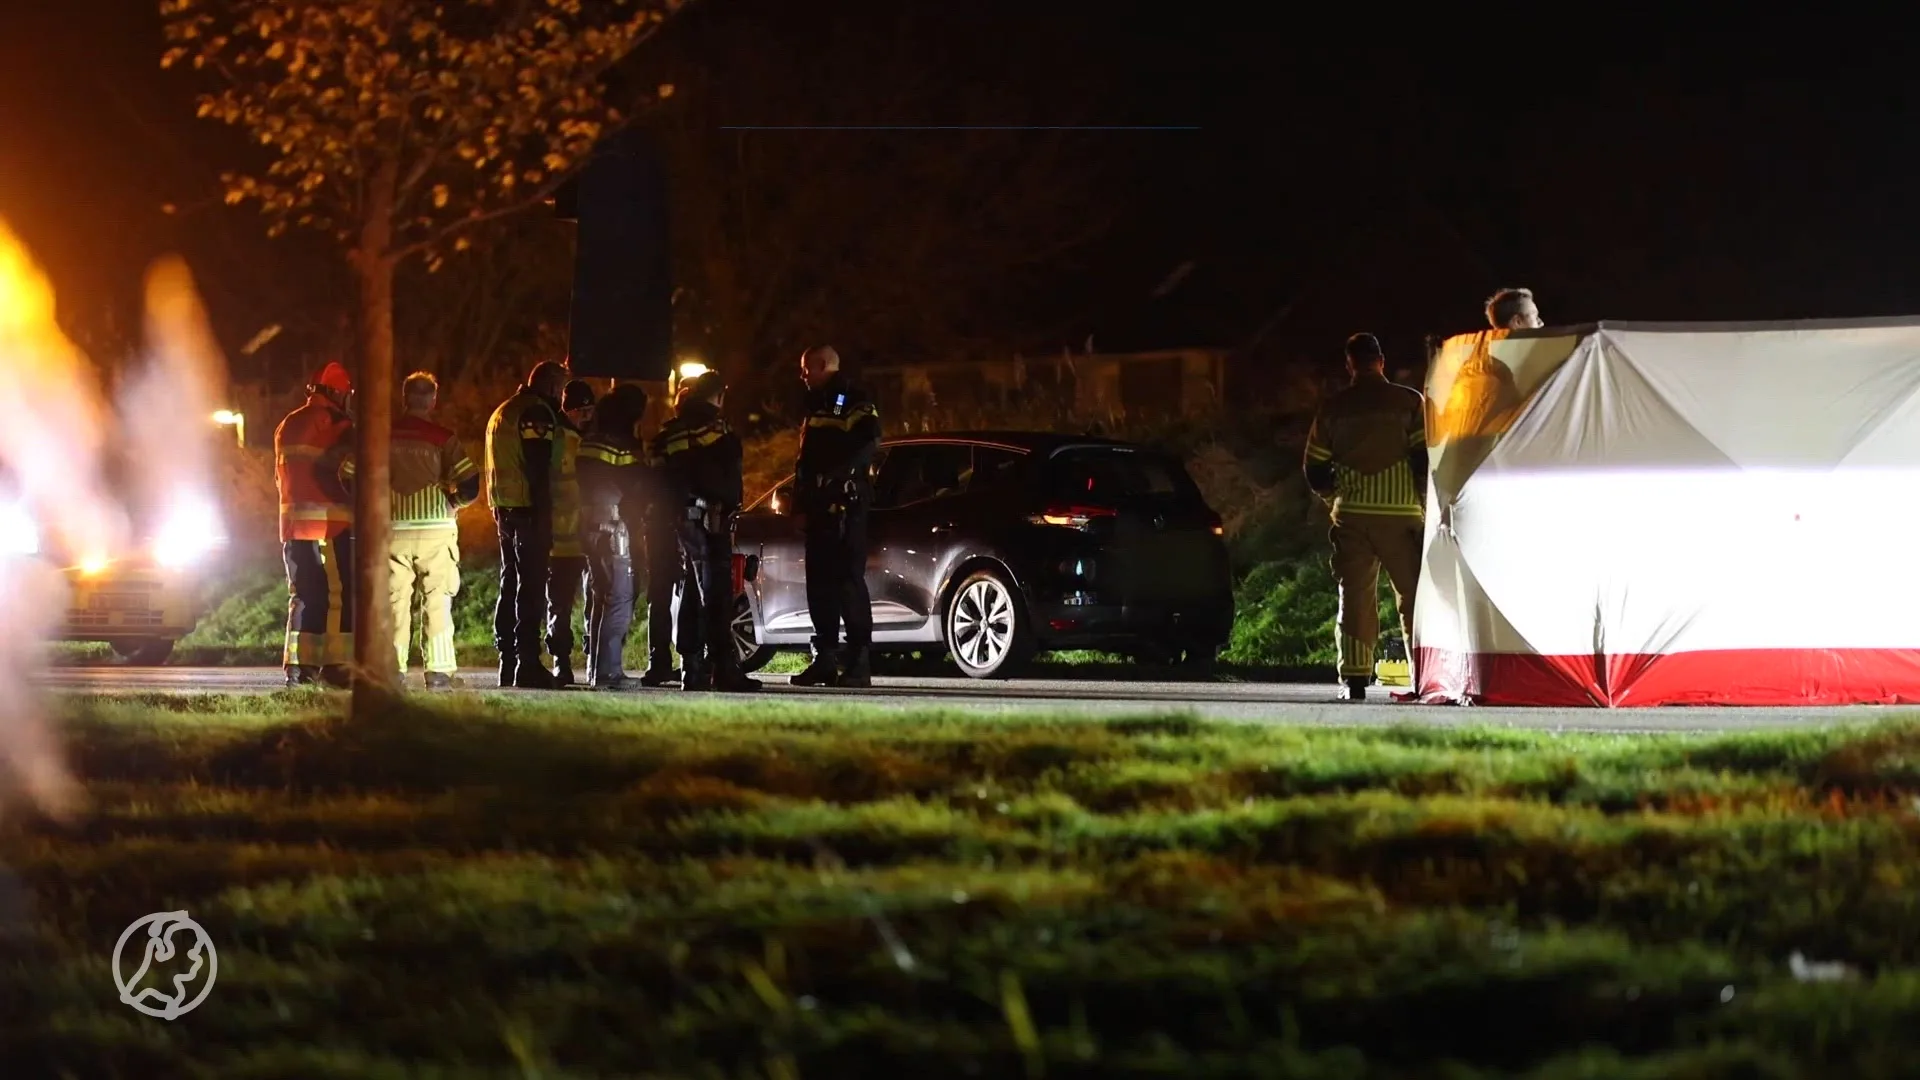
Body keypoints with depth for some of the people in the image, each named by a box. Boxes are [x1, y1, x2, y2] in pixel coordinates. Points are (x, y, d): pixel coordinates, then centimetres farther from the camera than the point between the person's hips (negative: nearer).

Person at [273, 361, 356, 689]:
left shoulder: (286, 426, 15)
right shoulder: (337, 427, -8)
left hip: (293, 522, 7)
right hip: (331, 522, -7)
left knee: (303, 594, 11)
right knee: (339, 595, -4)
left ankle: (298, 665, 6)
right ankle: (335, 664, -9)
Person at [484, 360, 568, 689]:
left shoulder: (502, 412, 20)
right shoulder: (537, 413, -10)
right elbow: (539, 473, -17)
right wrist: (545, 522, -18)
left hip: (504, 509, 9)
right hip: (528, 511, -9)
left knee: (510, 584, 13)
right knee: (531, 587, -9)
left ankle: (507, 663, 14)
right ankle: (527, 664, -14)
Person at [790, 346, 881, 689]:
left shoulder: (854, 401, -4)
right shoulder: (816, 407, 25)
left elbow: (868, 446, -18)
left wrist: (835, 476, -26)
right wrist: (801, 505, 17)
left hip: (846, 505, -9)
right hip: (819, 507, 9)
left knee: (848, 579, -12)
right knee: (819, 583, 7)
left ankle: (859, 663, -13)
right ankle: (826, 660, 10)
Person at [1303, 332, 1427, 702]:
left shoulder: (1333, 408, 6)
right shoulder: (1409, 402, 0)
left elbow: (1315, 470, 9)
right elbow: (1424, 459, -5)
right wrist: (1425, 501, 7)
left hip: (1351, 516, 2)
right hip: (1401, 515, -2)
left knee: (1355, 596, 4)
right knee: (1414, 596, 3)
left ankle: (1354, 678, -4)